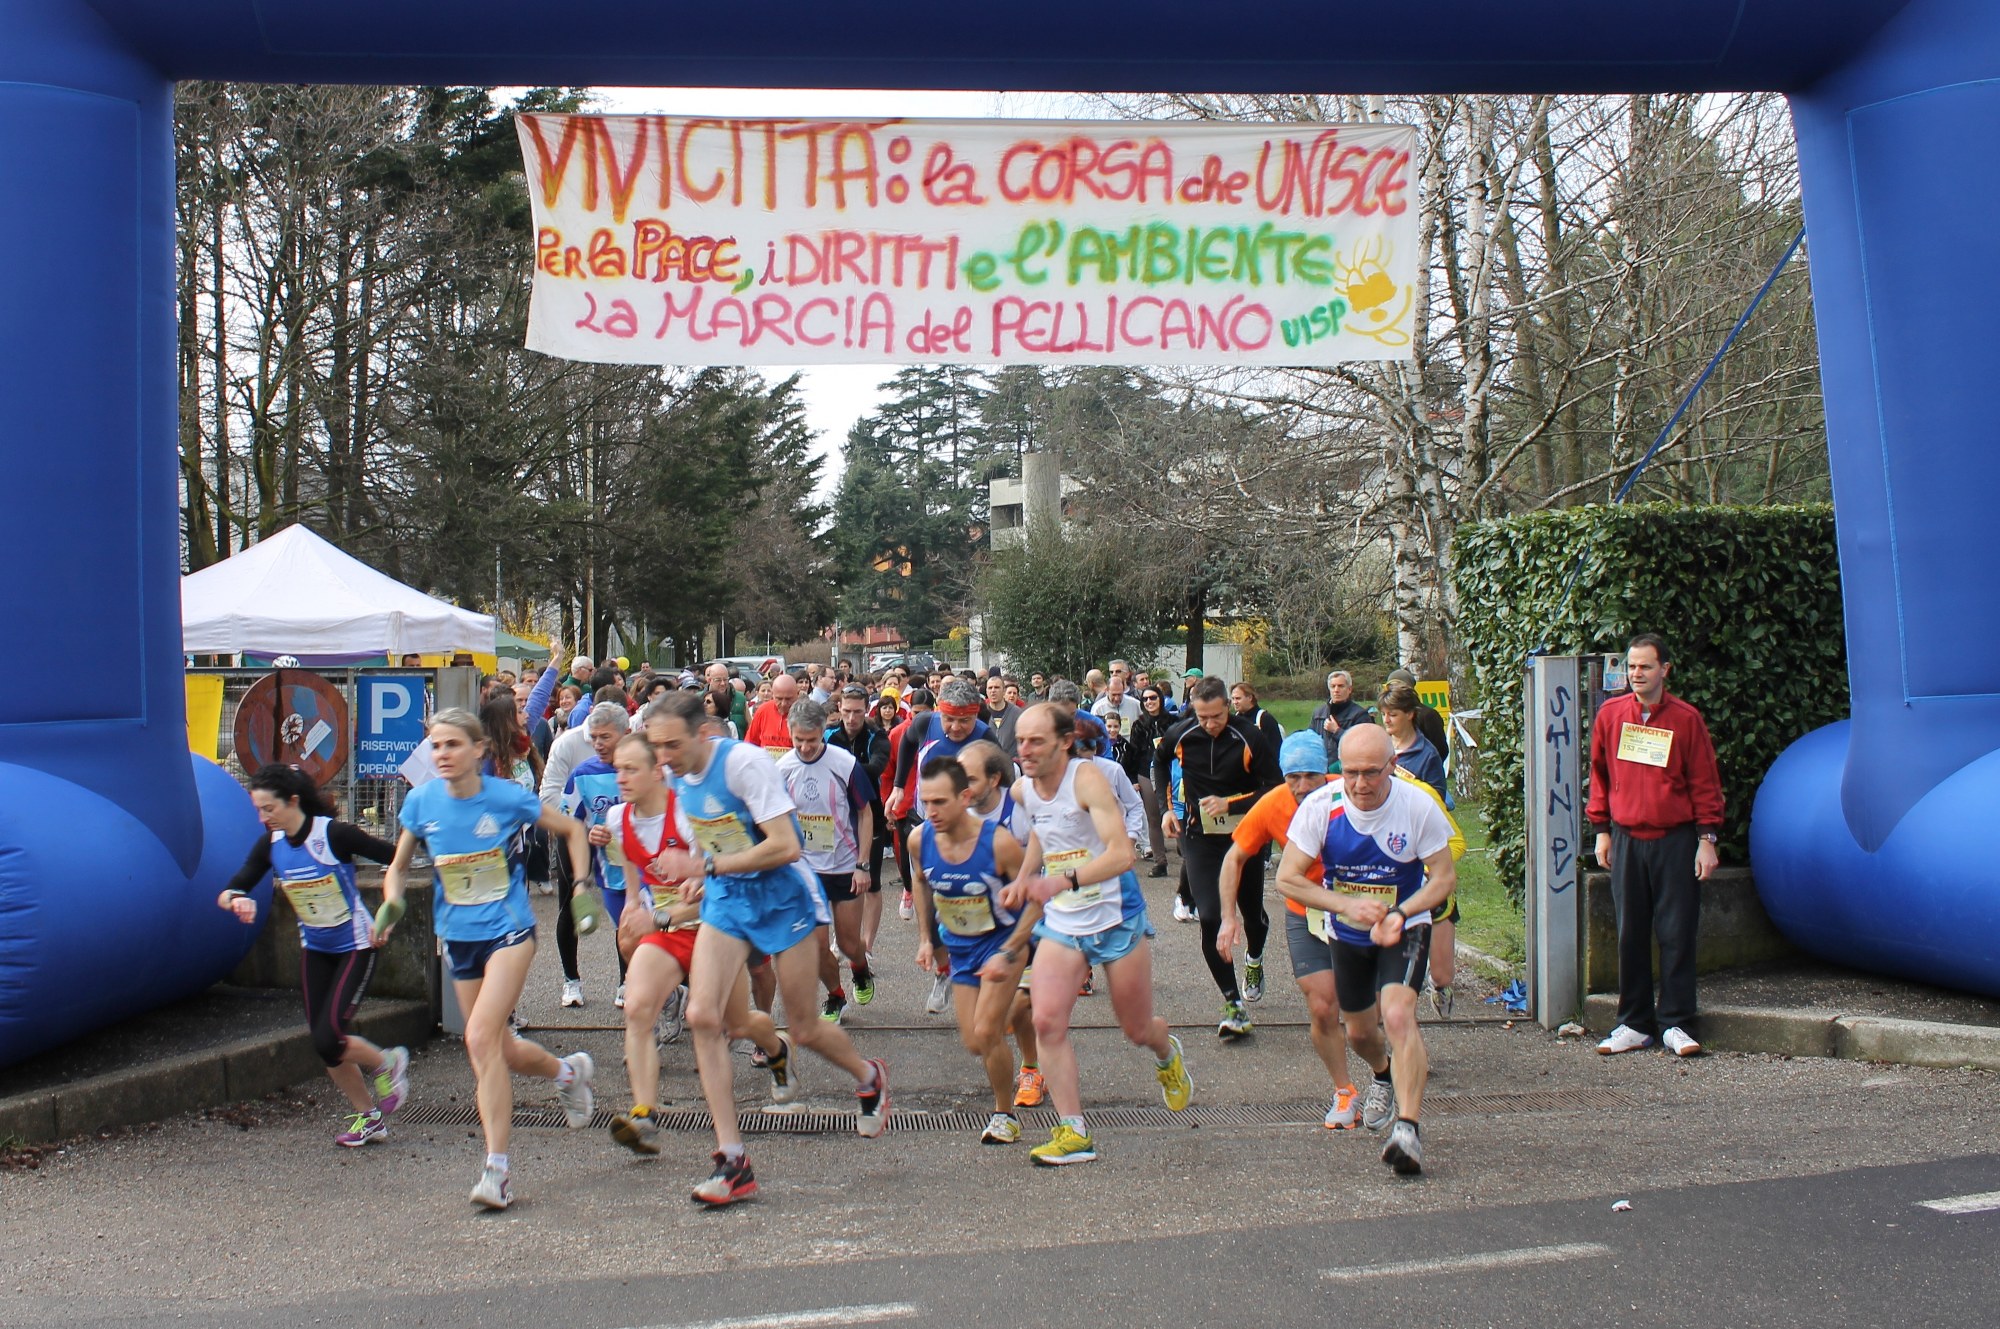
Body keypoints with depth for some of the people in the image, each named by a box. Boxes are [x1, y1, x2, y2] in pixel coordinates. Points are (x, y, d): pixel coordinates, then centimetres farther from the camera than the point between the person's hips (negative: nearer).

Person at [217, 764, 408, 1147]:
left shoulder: (335, 834, -23)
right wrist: (236, 900, -29)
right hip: (315, 951, 6)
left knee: (328, 1040, -14)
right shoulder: (270, 844, -6)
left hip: (356, 947, -6)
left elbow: (397, 859, -18)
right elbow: (231, 890, -6)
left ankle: (388, 1065, 16)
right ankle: (369, 1117, 23)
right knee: (324, 1046, 5)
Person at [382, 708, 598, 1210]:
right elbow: (398, 867, 10)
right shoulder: (421, 802, -4)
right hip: (458, 937, 5)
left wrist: (581, 884, -6)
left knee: (481, 1039, -20)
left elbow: (572, 830, 3)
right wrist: (392, 905, -10)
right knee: (500, 1050, 12)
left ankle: (497, 1168, -13)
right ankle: (568, 1070, 44)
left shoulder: (507, 798, -12)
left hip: (508, 928, -5)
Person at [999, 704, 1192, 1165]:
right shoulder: (1022, 791, -1)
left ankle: (1166, 1054, 49)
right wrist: (1022, 880, 10)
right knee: (1046, 1021, -15)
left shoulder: (1086, 778, -21)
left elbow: (1121, 854, -31)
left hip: (1116, 917, -5)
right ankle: (1073, 1133, -6)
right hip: (1061, 924, 5)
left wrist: (1064, 881, -42)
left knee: (1137, 1030, 11)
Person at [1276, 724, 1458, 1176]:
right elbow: (1287, 878, -16)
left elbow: (1445, 876, -13)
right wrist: (1347, 905, -28)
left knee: (1397, 1014, -26)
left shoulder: (1419, 805, -22)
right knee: (1359, 1031, 17)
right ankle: (1384, 1076, 53)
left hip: (1404, 928, -3)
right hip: (1347, 934, 3)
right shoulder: (1320, 806, -21)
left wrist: (1399, 913, -29)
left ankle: (1408, 1129, -23)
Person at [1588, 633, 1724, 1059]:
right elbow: (1599, 775, 13)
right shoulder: (1610, 715, 5)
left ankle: (1675, 1024, 8)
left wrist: (1707, 838, -3)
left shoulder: (1686, 719, -2)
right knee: (1630, 934, 6)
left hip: (1675, 840, -2)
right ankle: (1634, 1024, 14)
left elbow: (1704, 783, 1)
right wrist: (1601, 830, 10)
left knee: (1676, 932, 0)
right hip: (1626, 839, 2)